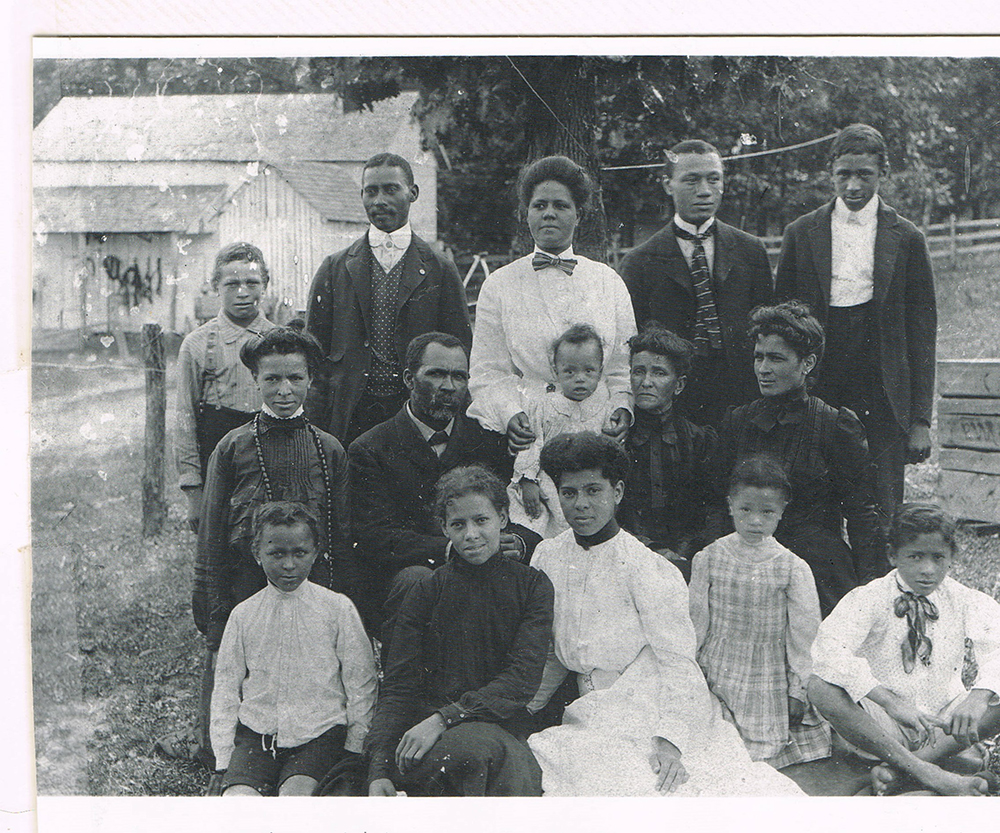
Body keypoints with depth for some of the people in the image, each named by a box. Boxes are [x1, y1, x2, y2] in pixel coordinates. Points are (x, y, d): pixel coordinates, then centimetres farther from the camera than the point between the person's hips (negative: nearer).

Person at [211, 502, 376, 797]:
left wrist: (354, 748, 1)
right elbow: (226, 687, 10)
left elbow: (360, 682, 5)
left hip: (319, 734, -2)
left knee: (297, 793, -28)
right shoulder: (243, 615, 7)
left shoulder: (338, 609, 2)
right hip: (256, 735, 2)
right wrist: (223, 758, 3)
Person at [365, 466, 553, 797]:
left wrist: (443, 719, -18)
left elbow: (523, 678, -5)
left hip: (503, 729, 0)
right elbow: (398, 686, 3)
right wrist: (379, 770, -13)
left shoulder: (531, 585, 8)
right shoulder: (427, 592, 10)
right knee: (476, 748, -37)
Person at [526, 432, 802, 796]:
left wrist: (670, 738, -22)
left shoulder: (645, 567, -9)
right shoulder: (547, 557, 7)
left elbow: (677, 659, -11)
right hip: (591, 722, 5)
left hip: (653, 717, -5)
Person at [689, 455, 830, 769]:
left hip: (770, 682, 0)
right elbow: (695, 622, 4)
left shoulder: (792, 568, -6)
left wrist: (797, 692, 1)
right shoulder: (708, 559, -3)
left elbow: (803, 634, -1)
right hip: (717, 679, 1)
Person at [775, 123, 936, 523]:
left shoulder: (906, 238, 6)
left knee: (879, 514, -1)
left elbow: (922, 331, 6)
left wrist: (920, 419, 1)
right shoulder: (801, 234, 8)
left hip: (882, 399, 0)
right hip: (816, 395, 1)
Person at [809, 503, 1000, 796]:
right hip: (880, 727, -2)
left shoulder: (964, 601, 1)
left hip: (945, 727, 2)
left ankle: (898, 771, -29)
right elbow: (828, 649, -25)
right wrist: (891, 702, -36)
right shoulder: (869, 599, -8)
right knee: (821, 687, -30)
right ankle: (927, 772, -35)